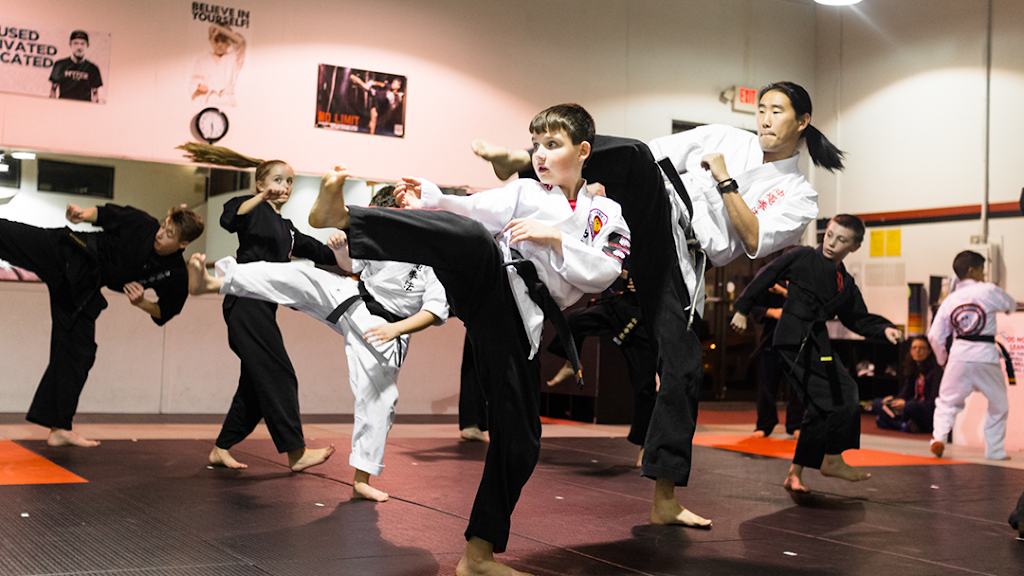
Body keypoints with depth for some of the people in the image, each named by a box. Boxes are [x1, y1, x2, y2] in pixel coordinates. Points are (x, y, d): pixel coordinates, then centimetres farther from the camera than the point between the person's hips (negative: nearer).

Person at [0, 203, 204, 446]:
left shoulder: (176, 276, -10)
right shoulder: (141, 224, -13)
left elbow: (164, 313, 3)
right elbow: (105, 214, 2)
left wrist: (141, 303, -16)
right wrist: (83, 214, -18)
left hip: (81, 289, 1)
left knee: (78, 351, 5)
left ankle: (60, 428, 17)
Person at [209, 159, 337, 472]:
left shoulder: (287, 229, 23)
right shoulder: (255, 209, -1)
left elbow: (319, 251, 26)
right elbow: (230, 219, -21)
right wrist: (262, 197, -31)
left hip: (263, 308, 9)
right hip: (247, 302, -9)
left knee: (257, 383, 9)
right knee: (278, 377, -10)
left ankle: (222, 449, 19)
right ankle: (296, 452, -7)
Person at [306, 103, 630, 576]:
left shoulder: (606, 217, 18)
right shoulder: (523, 192, 18)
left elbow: (602, 274, 2)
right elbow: (472, 209, 3)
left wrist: (554, 237, -10)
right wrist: (427, 199, -14)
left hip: (517, 320, 2)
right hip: (488, 283, -1)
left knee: (519, 437, -1)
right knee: (475, 239, -36)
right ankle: (341, 217, -57)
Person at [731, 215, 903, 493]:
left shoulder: (846, 285, 15)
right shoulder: (802, 257, -2)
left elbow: (858, 319, 19)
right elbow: (766, 277, 0)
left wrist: (884, 329, 2)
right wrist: (743, 308, -3)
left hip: (816, 342, 8)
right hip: (795, 341, -8)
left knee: (822, 409, 9)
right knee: (842, 397, -13)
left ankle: (795, 474, 18)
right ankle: (832, 460, 4)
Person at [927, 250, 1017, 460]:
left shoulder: (950, 300, 7)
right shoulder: (988, 291, -5)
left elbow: (935, 335, 7)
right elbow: (1011, 305, 14)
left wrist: (942, 358, 21)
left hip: (959, 356, 3)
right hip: (985, 356, -2)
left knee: (947, 401, 17)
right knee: (999, 405, 16)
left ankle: (939, 437, -3)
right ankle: (995, 450, 20)